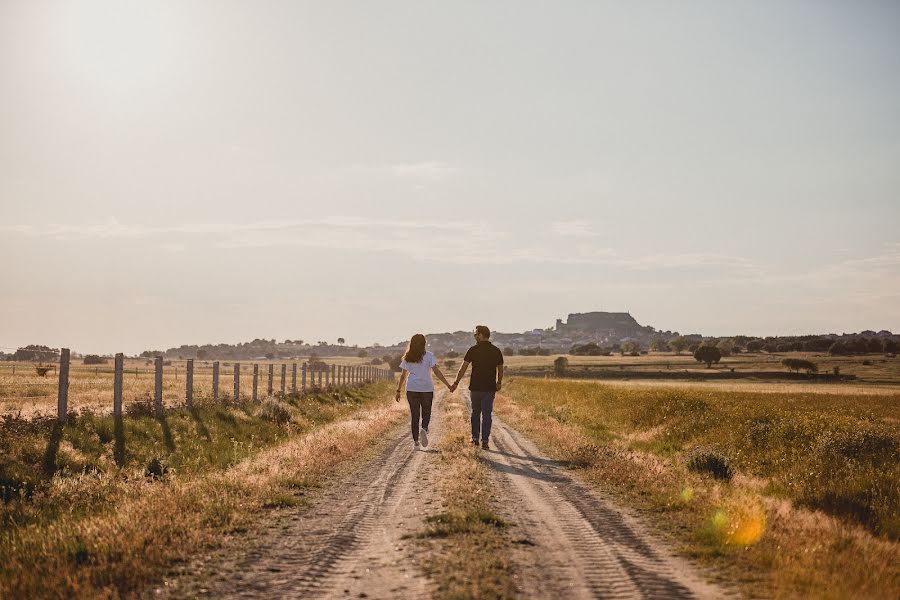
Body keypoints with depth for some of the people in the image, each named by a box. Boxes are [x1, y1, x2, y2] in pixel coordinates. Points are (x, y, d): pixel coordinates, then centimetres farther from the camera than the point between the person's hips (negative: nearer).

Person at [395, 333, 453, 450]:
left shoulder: (407, 358, 7)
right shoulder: (429, 356, -1)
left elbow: (403, 375, 8)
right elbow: (436, 371, -8)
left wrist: (398, 391, 15)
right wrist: (448, 385, -8)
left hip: (412, 389, 2)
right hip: (427, 388, -1)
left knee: (414, 414, 6)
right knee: (426, 413, 12)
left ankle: (415, 441, 2)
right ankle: (424, 429, -18)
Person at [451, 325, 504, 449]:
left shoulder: (473, 350, -5)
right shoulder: (496, 351, 2)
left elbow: (463, 368, -6)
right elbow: (500, 370, 11)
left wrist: (456, 383, 0)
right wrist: (499, 383, 28)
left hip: (475, 387, -1)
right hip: (490, 387, 1)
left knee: (475, 412, 16)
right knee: (487, 414, 3)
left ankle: (475, 438, 16)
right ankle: (485, 441, 0)